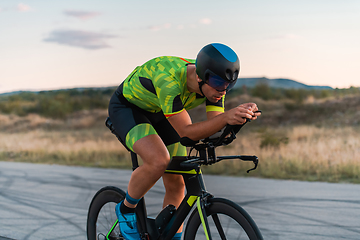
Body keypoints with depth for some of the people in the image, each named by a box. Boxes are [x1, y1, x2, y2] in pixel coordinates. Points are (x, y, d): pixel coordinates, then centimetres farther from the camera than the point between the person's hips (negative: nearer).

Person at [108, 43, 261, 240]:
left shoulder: (213, 82, -21)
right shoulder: (169, 80, -41)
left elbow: (215, 129, -19)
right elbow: (186, 132, -38)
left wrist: (240, 116, -38)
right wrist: (226, 117, -51)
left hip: (159, 113, 6)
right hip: (127, 107, -6)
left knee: (176, 184, 0)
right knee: (159, 160, -31)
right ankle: (126, 209, -5)